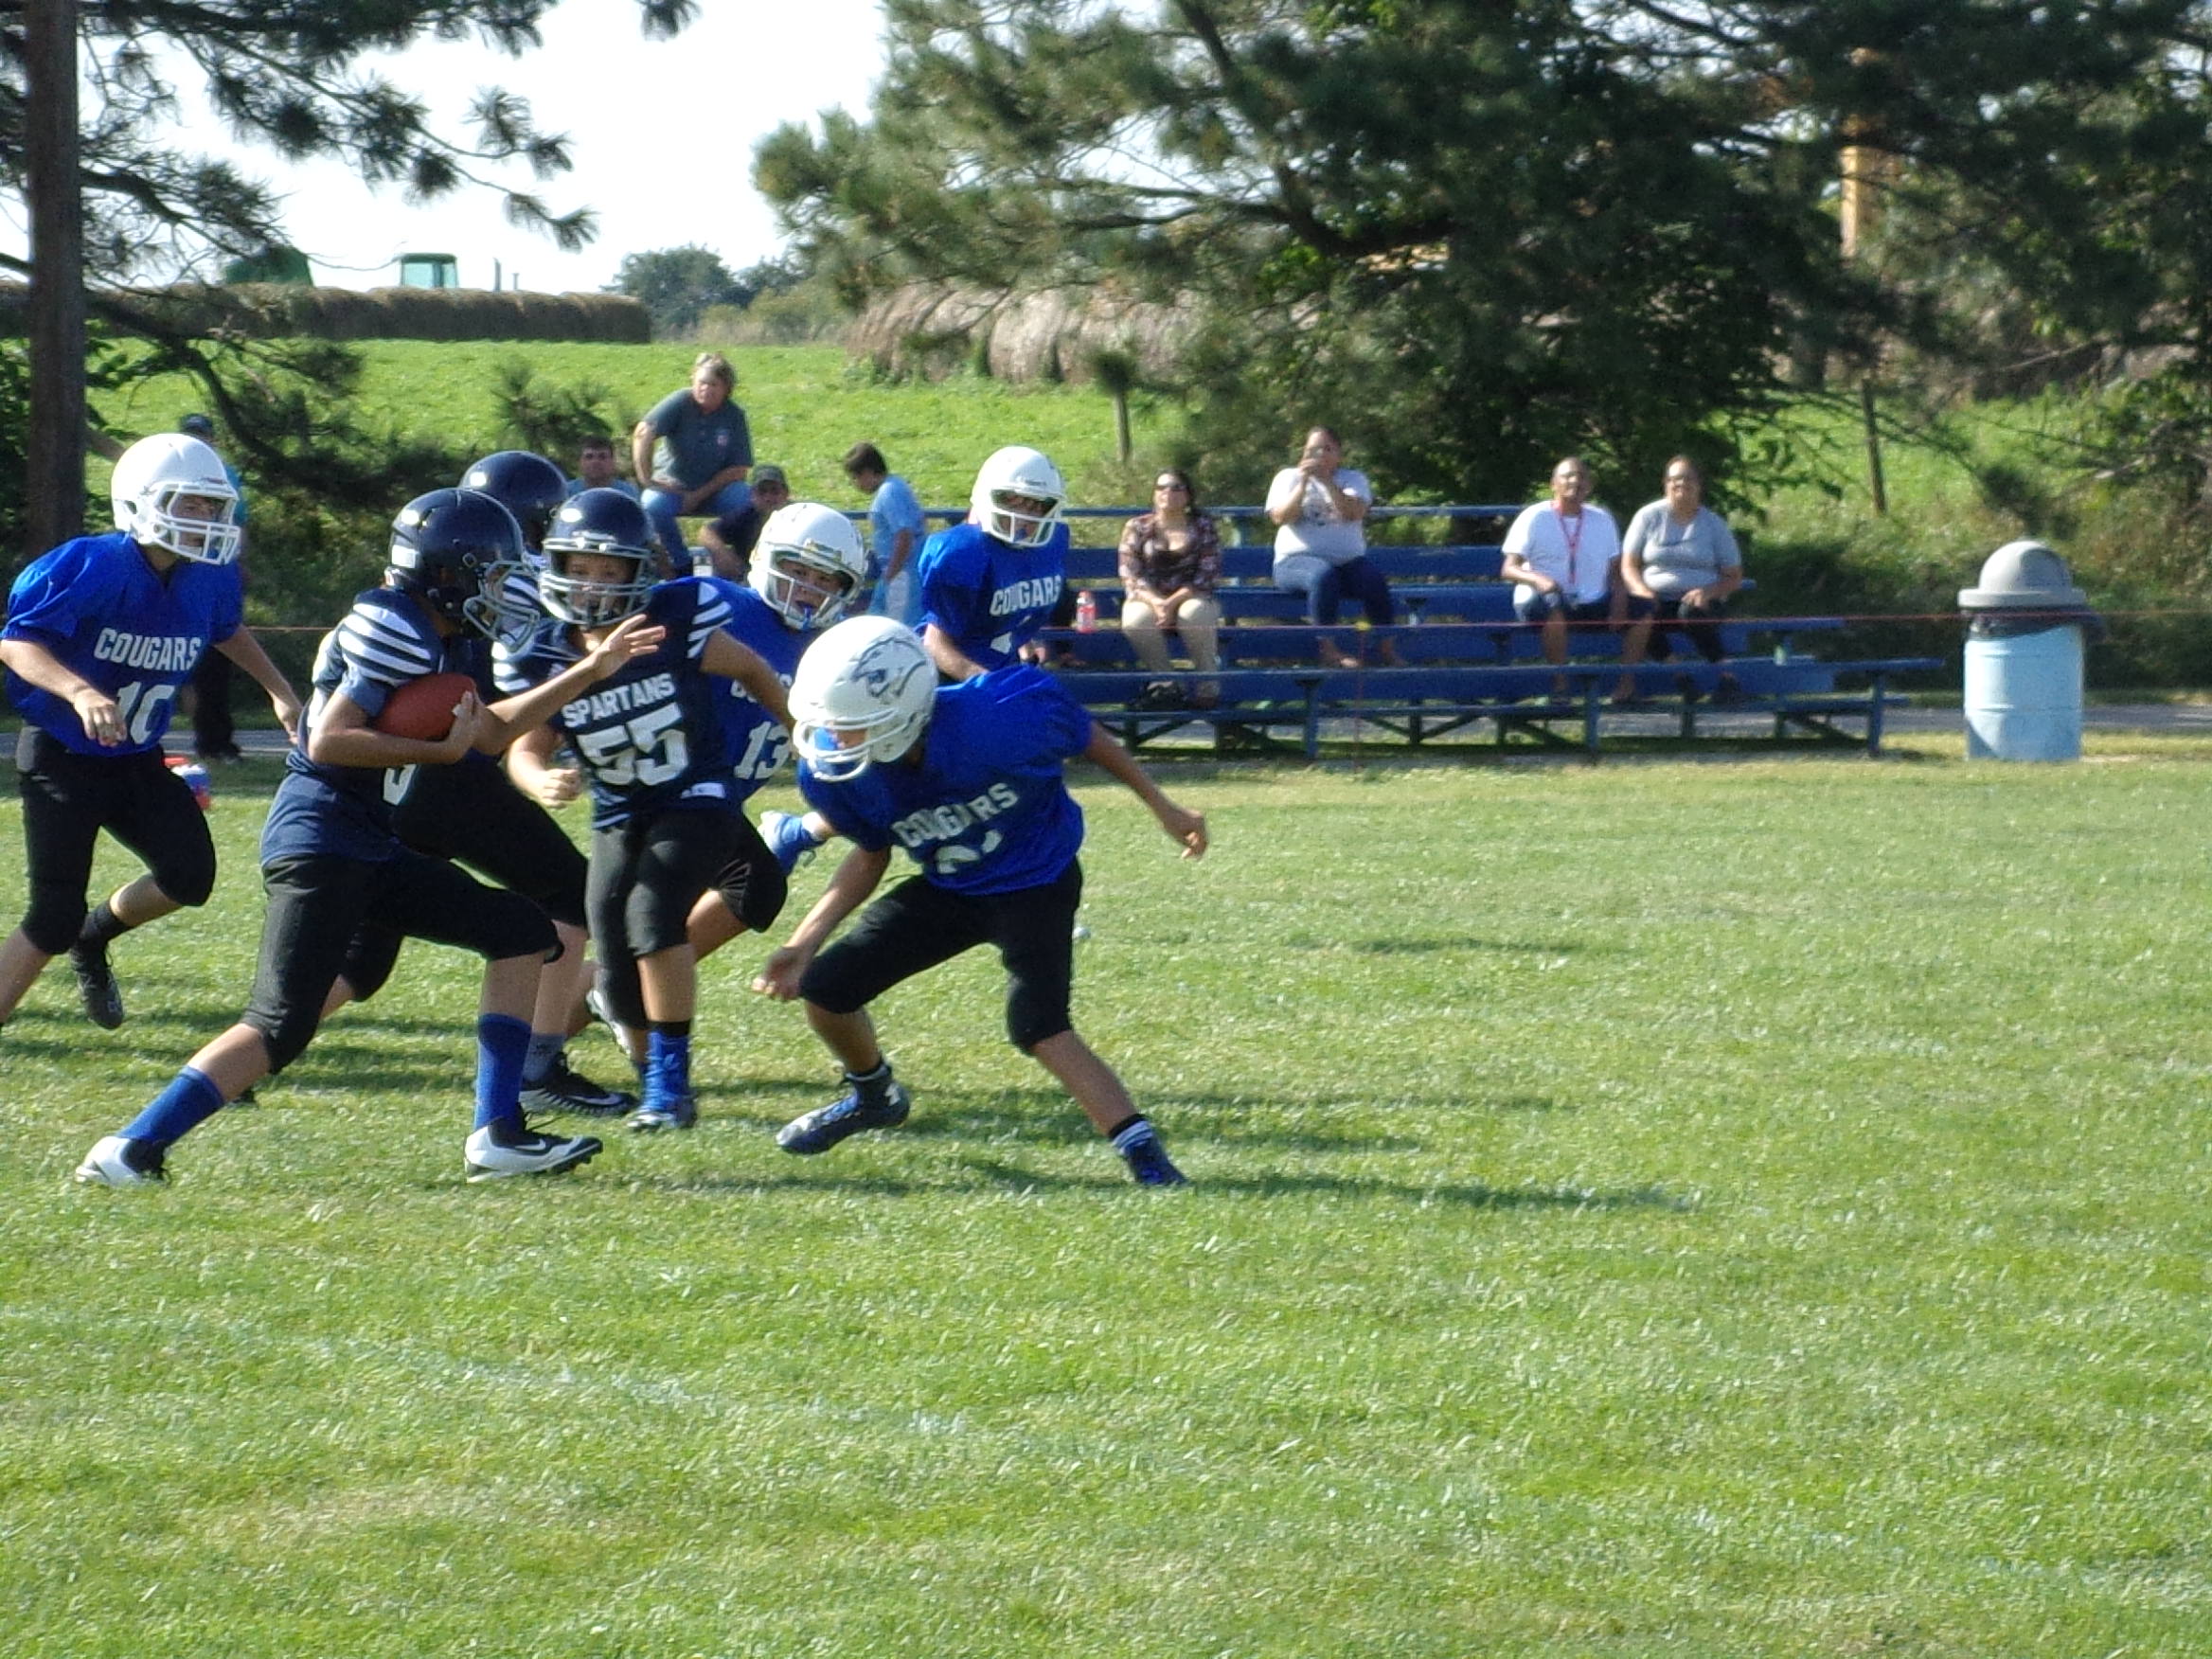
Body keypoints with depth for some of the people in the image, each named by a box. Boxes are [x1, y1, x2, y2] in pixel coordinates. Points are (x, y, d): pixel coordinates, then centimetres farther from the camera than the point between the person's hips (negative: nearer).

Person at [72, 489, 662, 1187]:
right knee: (280, 1027, -15)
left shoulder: (422, 640, 16)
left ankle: (497, 1133, 9)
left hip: (368, 852, 11)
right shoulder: (397, 633, -15)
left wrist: (591, 672, 25)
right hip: (321, 845, -11)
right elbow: (328, 741, -22)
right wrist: (440, 750, -19)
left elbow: (493, 731, 27)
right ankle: (131, 1149, -13)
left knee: (522, 933, 12)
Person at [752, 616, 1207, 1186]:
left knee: (1038, 1025, -26)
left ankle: (1143, 1151, -22)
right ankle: (874, 1097, 34)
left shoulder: (1002, 719, -36)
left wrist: (1163, 809, -1)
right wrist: (803, 945, -10)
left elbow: (1087, 738, -13)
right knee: (824, 989, 3)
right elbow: (870, 858, 0)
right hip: (949, 889, 5)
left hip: (1035, 879, -5)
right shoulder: (837, 771, -21)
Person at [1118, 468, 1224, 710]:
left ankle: (1208, 682, -25)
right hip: (1148, 599, 1)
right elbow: (1130, 576, 0)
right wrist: (1155, 602, -20)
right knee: (1137, 619, -35)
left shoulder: (1203, 526, 5)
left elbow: (1207, 576, -4)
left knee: (1194, 613, -38)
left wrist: (1172, 603, -18)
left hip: (1190, 598, -1)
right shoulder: (1138, 527, 8)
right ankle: (1164, 680, -22)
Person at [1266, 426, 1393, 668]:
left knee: (1374, 580, -28)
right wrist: (1303, 484, -14)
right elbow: (1280, 517, -5)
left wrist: (1327, 482, -19)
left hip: (1348, 559, 2)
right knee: (1324, 574, -37)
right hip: (1298, 560, -2)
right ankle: (1329, 648, -35)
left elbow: (1355, 512, -8)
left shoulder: (1353, 479, 14)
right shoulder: (1288, 477, 12)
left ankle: (1388, 648, -19)